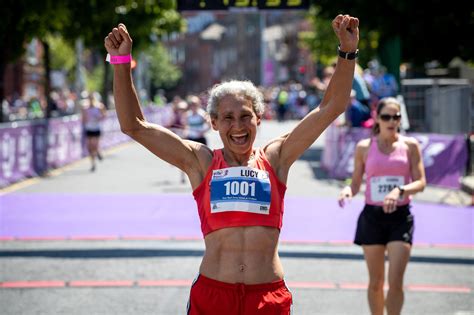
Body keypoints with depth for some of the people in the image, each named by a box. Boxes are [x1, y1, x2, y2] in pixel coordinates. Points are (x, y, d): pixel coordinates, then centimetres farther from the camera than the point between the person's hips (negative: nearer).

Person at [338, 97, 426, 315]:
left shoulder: (410, 145, 1)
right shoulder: (364, 147, 3)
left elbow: (420, 182, -4)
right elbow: (356, 184, 7)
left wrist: (399, 190, -23)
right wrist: (347, 191, -16)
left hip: (400, 217, -1)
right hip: (372, 217, 1)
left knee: (395, 282, -9)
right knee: (375, 282, 8)